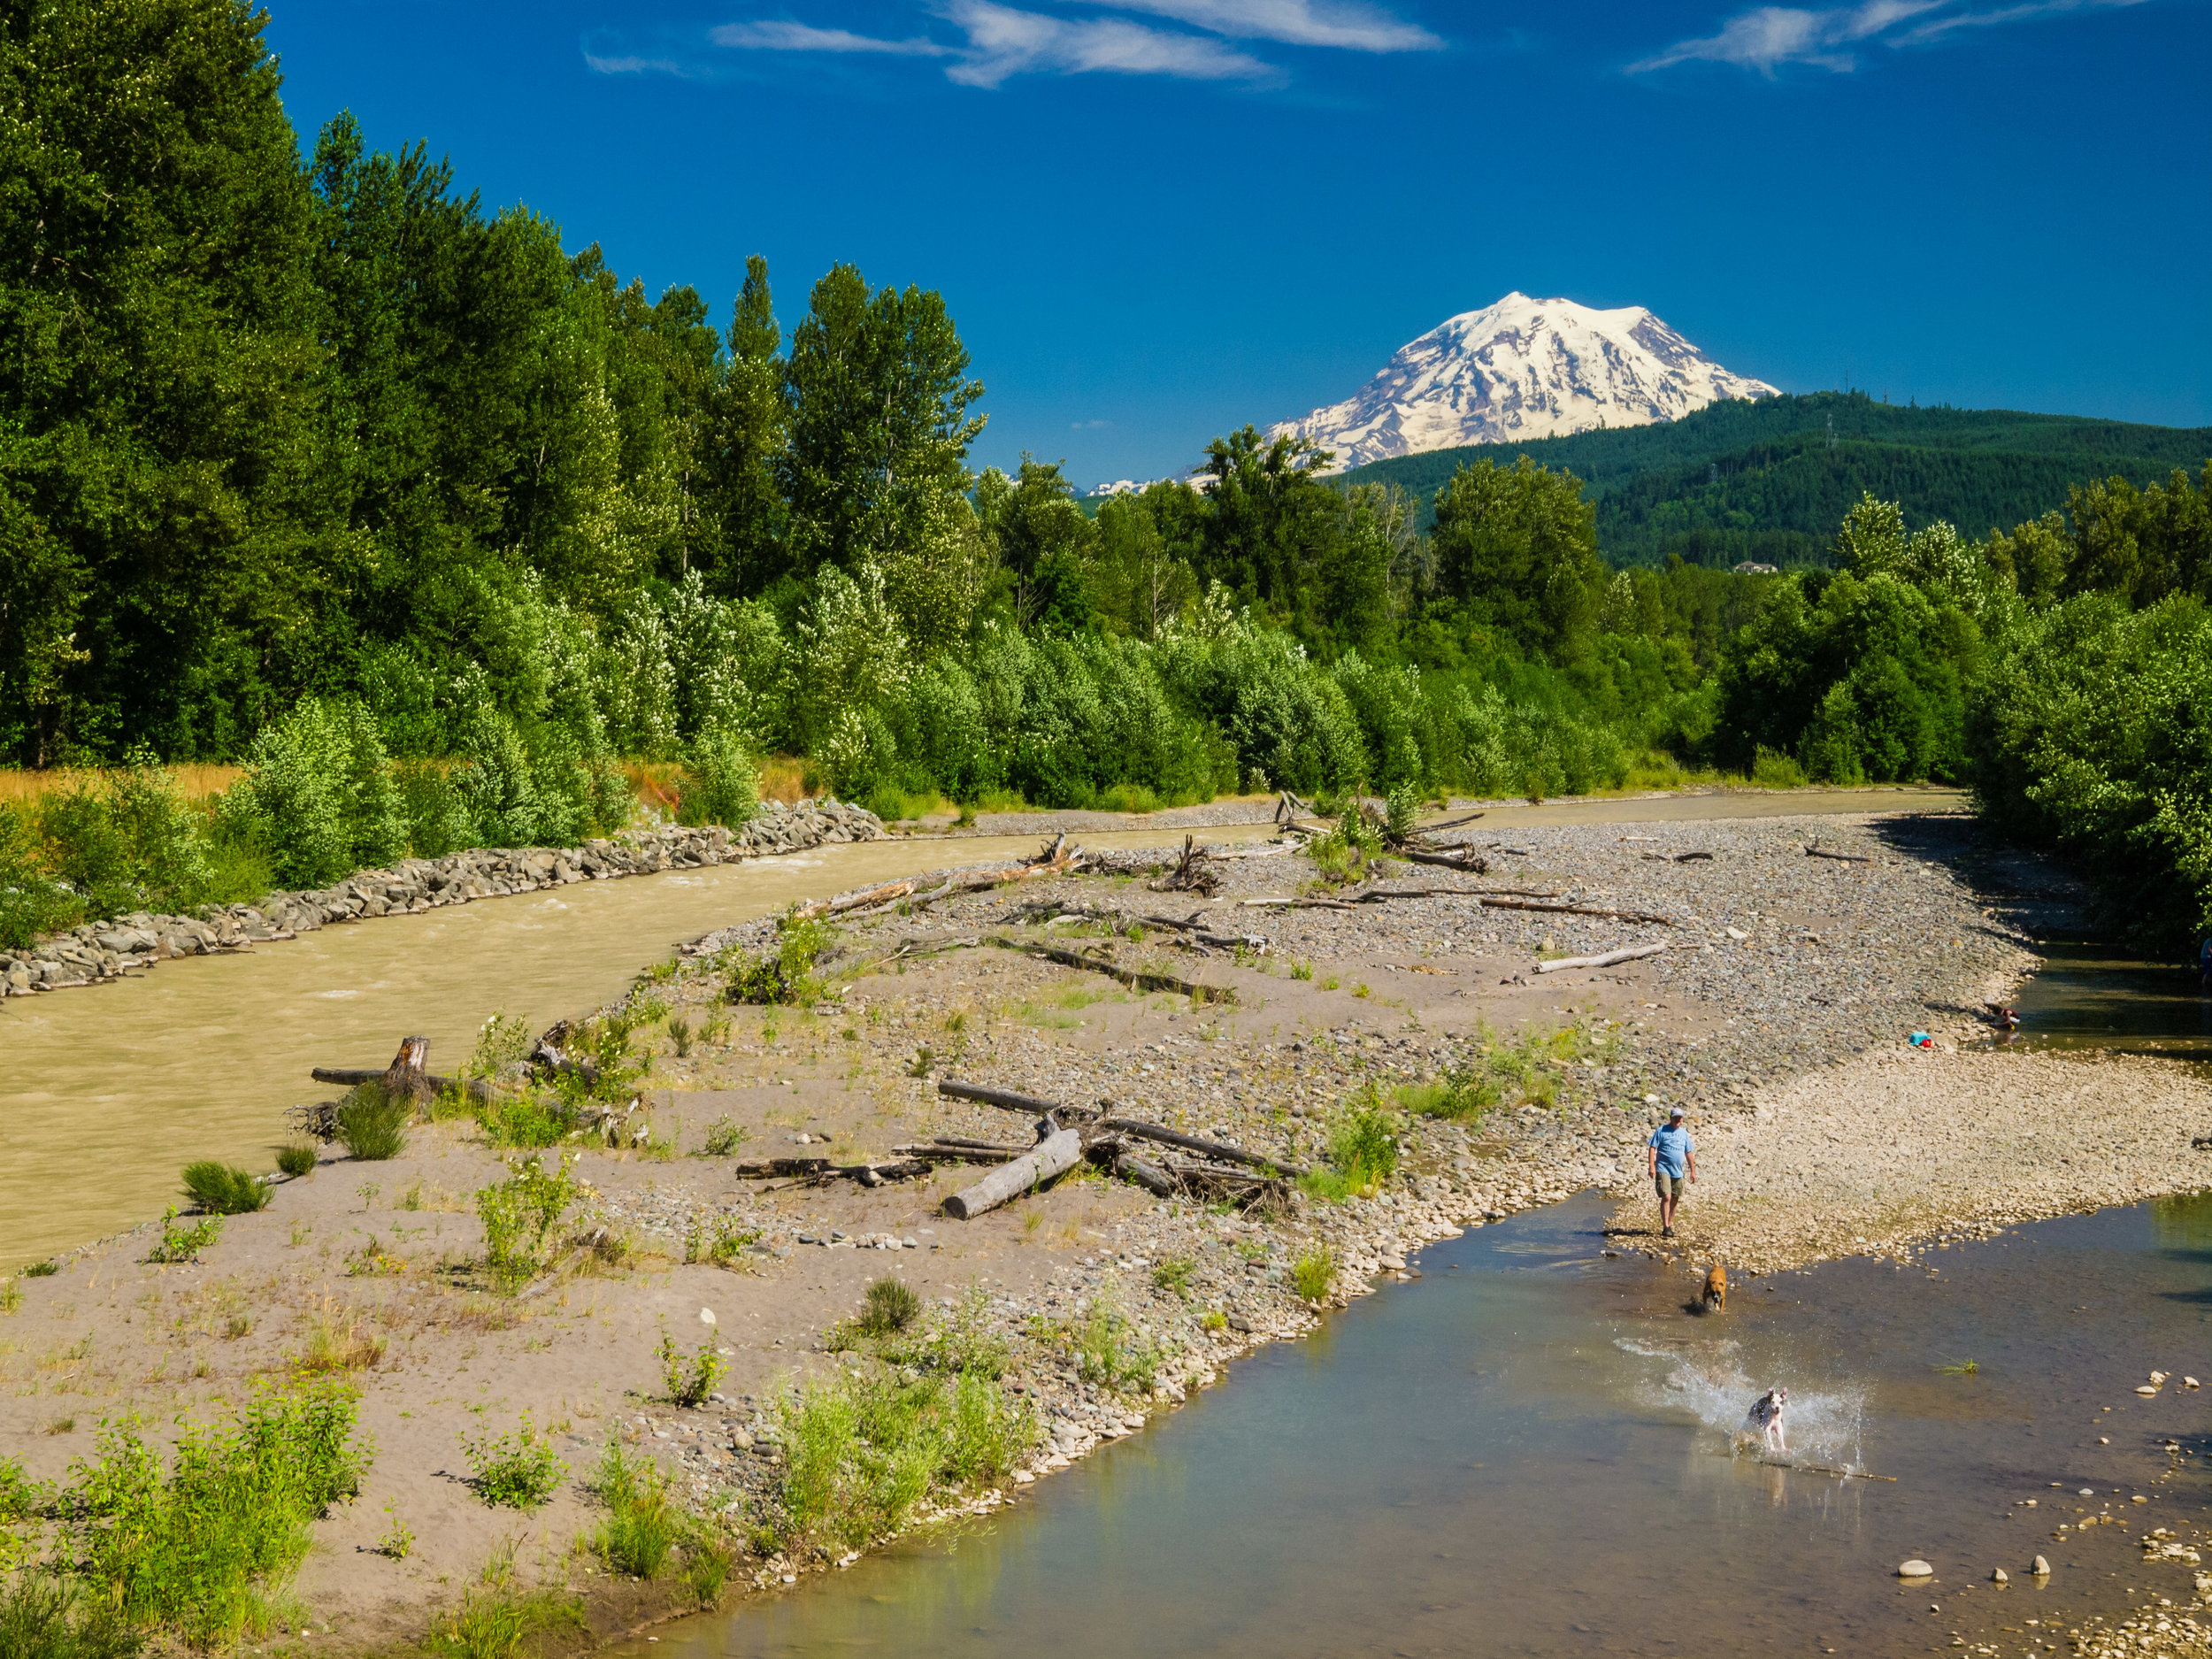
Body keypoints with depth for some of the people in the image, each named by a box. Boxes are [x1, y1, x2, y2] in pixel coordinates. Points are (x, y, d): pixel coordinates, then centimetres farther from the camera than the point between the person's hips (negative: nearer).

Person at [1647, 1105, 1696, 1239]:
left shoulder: (1684, 1133, 14)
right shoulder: (1661, 1131, -1)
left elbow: (1689, 1153, 19)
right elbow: (1652, 1148, -4)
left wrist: (1693, 1170, 16)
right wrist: (1652, 1166, -13)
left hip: (1678, 1172, 6)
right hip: (1663, 1169, -5)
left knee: (1675, 1199, 8)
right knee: (1666, 1197, -15)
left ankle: (1670, 1225, 19)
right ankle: (1665, 1227, -15)